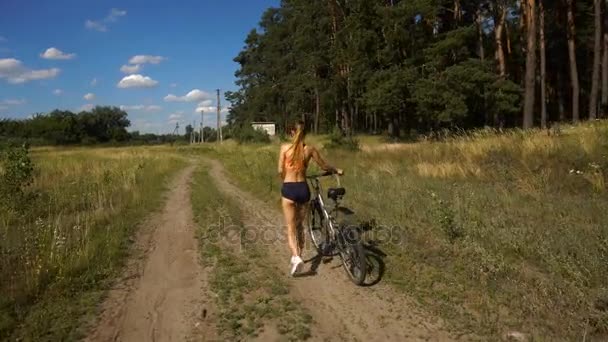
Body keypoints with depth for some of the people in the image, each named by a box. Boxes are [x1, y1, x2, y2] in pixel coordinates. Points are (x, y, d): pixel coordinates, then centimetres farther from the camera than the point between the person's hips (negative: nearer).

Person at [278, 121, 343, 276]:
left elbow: (280, 171, -5)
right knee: (299, 225, 19)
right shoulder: (310, 149, 1)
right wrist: (337, 170, 30)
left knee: (291, 227, 3)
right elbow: (324, 166, 11)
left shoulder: (285, 147, -5)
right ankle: (297, 255, 28)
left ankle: (296, 257, -16)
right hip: (303, 188, 2)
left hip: (289, 189, -2)